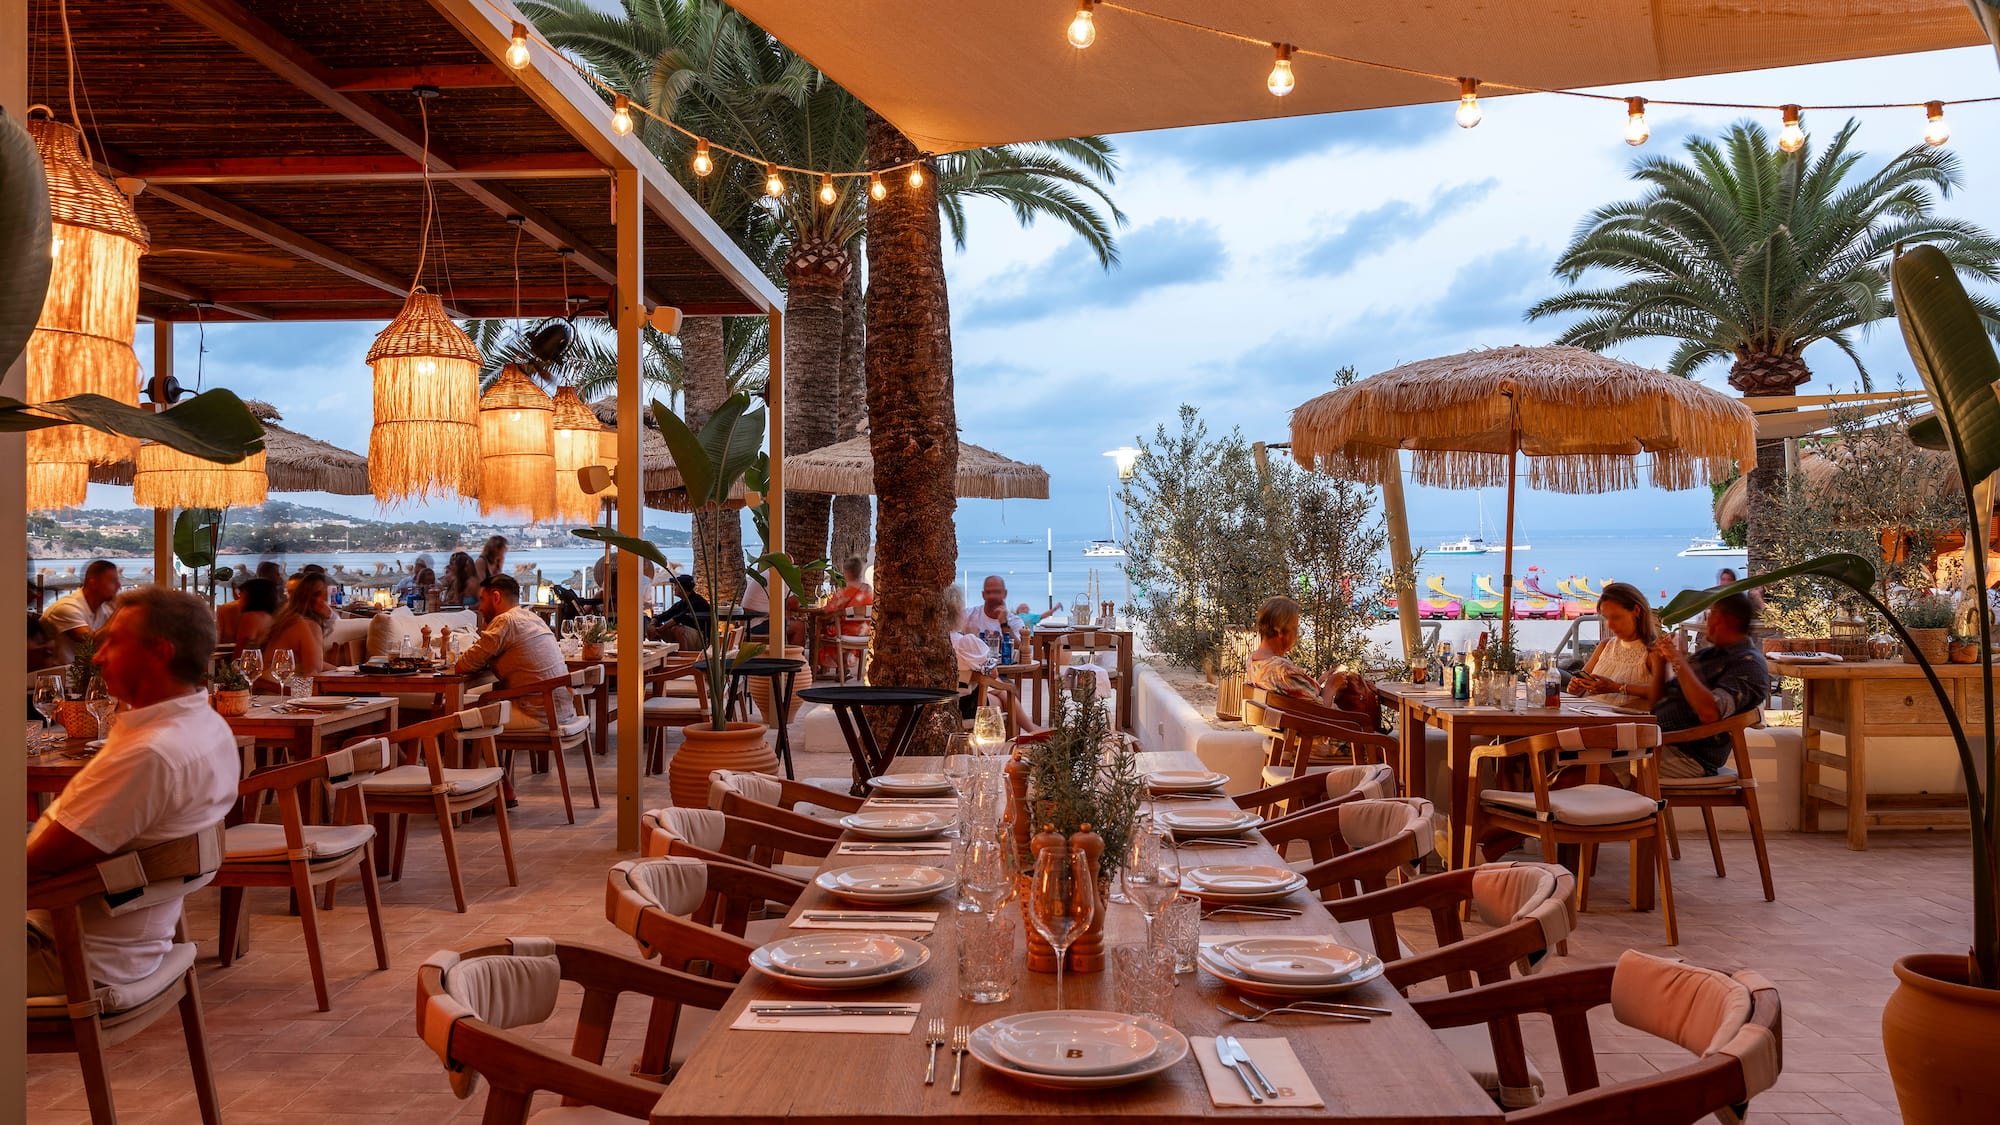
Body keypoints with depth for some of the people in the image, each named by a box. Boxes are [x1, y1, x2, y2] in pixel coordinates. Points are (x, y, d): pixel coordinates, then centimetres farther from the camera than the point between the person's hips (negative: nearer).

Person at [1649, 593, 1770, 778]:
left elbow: (1710, 713, -23)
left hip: (1690, 755, -9)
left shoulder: (1749, 664, -8)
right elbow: (1663, 696, 25)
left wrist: (1678, 660, -17)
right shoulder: (1707, 654, 20)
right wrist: (1663, 660, 8)